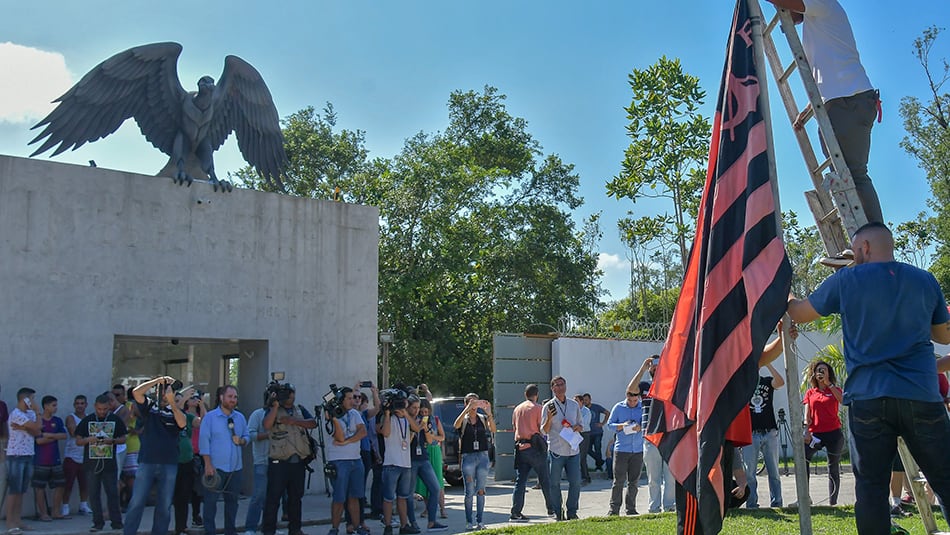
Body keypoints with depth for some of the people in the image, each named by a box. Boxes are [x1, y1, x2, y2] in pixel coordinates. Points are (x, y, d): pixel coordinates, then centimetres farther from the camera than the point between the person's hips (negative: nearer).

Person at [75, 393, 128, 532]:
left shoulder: (115, 420, 3)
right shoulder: (87, 420, 4)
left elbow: (123, 438, 7)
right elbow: (78, 441, 6)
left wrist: (112, 441, -13)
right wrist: (89, 439, -14)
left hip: (109, 463, -1)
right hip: (91, 463, 1)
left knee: (112, 493, -1)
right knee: (94, 494, 5)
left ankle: (116, 521, 5)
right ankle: (98, 522, 13)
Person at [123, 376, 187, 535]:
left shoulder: (176, 411, 7)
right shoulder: (149, 406, 7)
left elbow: (182, 423, -14)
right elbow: (136, 392, -10)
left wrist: (172, 402, -20)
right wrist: (158, 380, -11)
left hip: (169, 464, 1)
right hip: (146, 462, -1)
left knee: (164, 506, 7)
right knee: (136, 503, -3)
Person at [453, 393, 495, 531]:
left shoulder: (483, 418, 8)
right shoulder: (463, 419, 3)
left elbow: (493, 429, -11)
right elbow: (456, 425, -21)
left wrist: (489, 413, -26)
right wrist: (468, 408, -30)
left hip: (483, 457, 2)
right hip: (468, 457, -2)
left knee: (480, 491, 4)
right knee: (469, 492, -1)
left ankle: (480, 521, 10)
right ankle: (469, 522, 6)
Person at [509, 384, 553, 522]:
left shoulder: (517, 408, 12)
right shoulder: (537, 408, -5)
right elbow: (542, 428, -8)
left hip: (520, 447, 5)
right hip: (535, 447, -5)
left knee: (520, 481, 4)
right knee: (544, 479, 7)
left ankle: (515, 512, -2)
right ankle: (551, 508, 14)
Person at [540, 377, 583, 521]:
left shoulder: (574, 405, 12)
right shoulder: (548, 406, 1)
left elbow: (580, 425, 20)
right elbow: (544, 431, 0)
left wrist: (576, 427, -2)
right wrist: (549, 418, -17)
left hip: (573, 449, 3)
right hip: (556, 451, -3)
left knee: (575, 482, 0)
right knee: (555, 483, 1)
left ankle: (572, 512, 12)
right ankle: (557, 513, 10)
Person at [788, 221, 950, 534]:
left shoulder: (847, 280, 0)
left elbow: (798, 314, 11)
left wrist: (786, 298, 32)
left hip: (867, 398, -2)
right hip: (921, 397, 2)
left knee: (871, 484, 2)